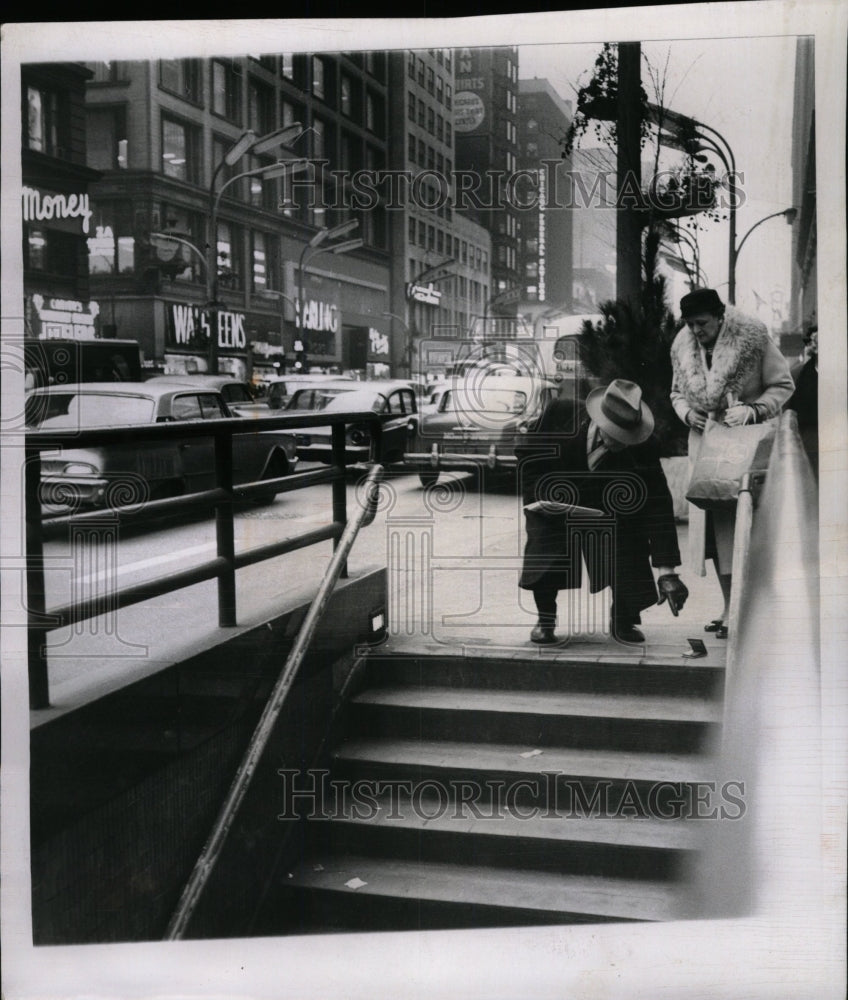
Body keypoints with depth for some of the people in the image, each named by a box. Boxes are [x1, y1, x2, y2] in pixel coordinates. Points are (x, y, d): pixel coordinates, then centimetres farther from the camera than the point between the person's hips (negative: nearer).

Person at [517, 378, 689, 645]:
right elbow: (527, 456, -8)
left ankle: (623, 620, 14)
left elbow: (658, 508, -25)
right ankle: (545, 619, 5)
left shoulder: (642, 447, -27)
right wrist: (538, 496, -23)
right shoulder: (560, 414, -27)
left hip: (612, 512, 0)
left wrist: (666, 572, -29)